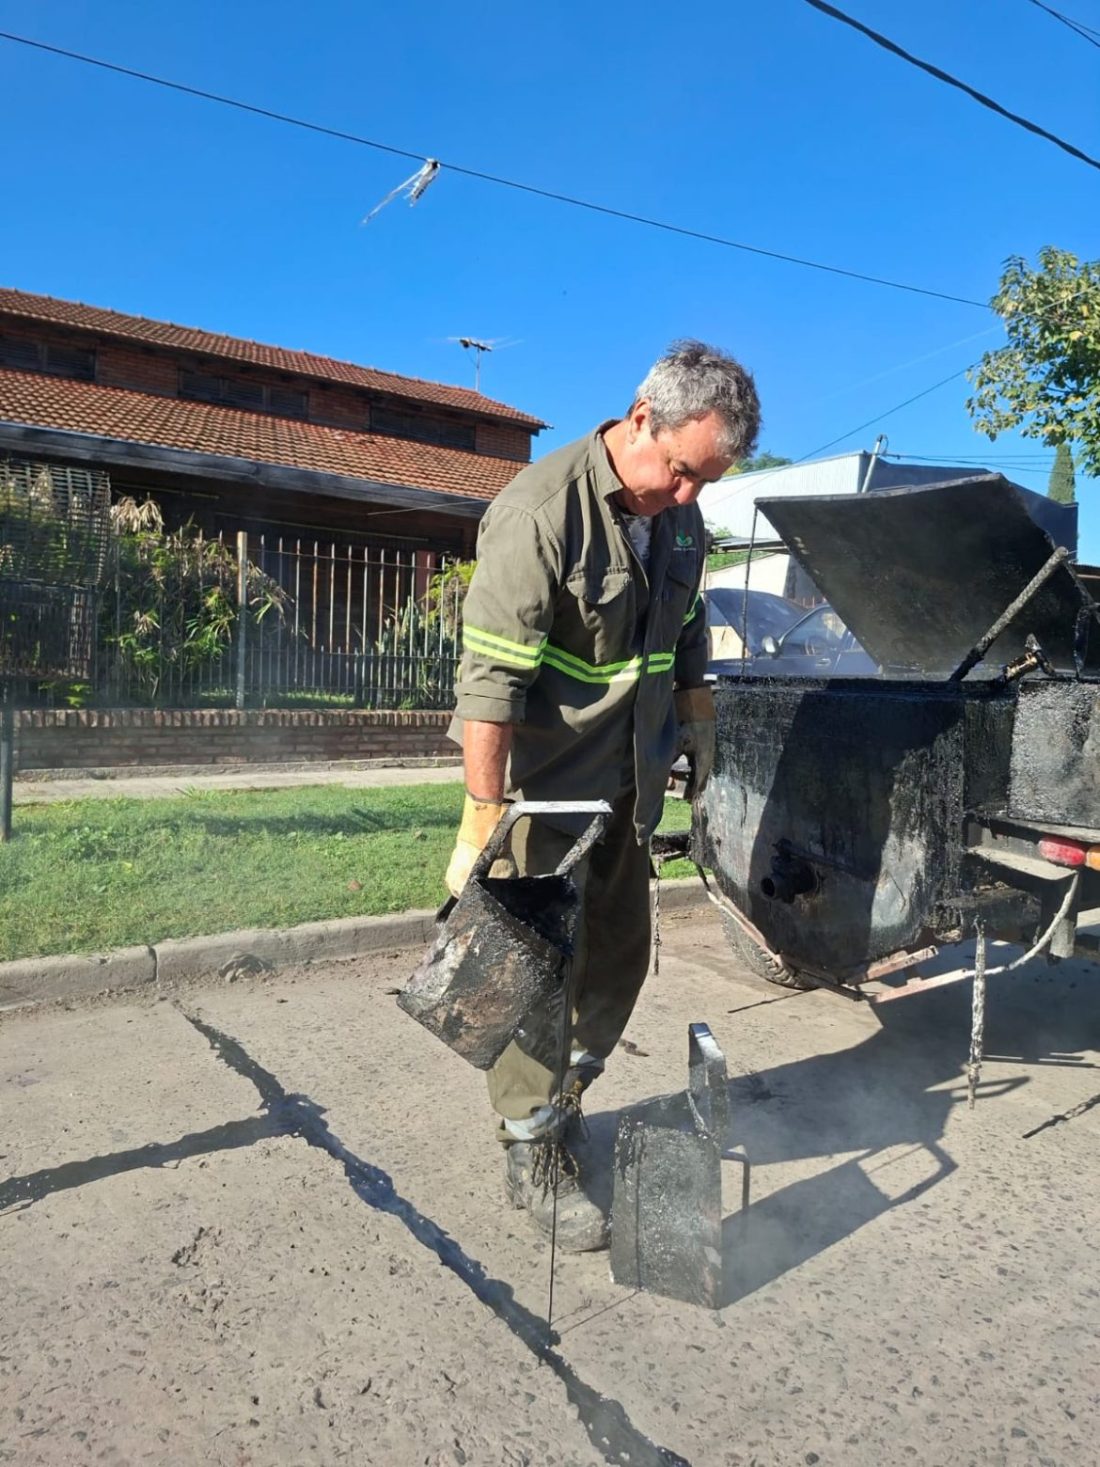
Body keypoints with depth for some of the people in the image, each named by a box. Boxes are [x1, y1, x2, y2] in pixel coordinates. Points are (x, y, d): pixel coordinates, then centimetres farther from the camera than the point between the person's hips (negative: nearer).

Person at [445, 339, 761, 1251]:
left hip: (627, 783, 8)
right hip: (546, 785, -7)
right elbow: (490, 680, -25)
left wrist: (695, 721, 17)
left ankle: (562, 1102, 37)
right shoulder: (542, 512, -22)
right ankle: (535, 1159, 19)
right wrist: (482, 823, -27)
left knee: (619, 960, 16)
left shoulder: (679, 515, 3)